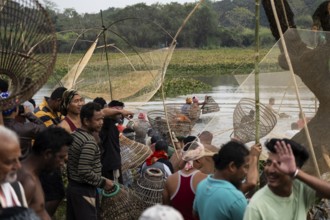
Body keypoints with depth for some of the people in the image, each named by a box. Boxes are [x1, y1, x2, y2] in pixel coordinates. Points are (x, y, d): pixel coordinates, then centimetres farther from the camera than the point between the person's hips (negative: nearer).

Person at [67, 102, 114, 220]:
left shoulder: (74, 135, 7)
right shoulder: (89, 142, -22)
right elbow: (85, 172, -27)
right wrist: (103, 182, -14)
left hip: (72, 186, 9)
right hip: (84, 191, -9)